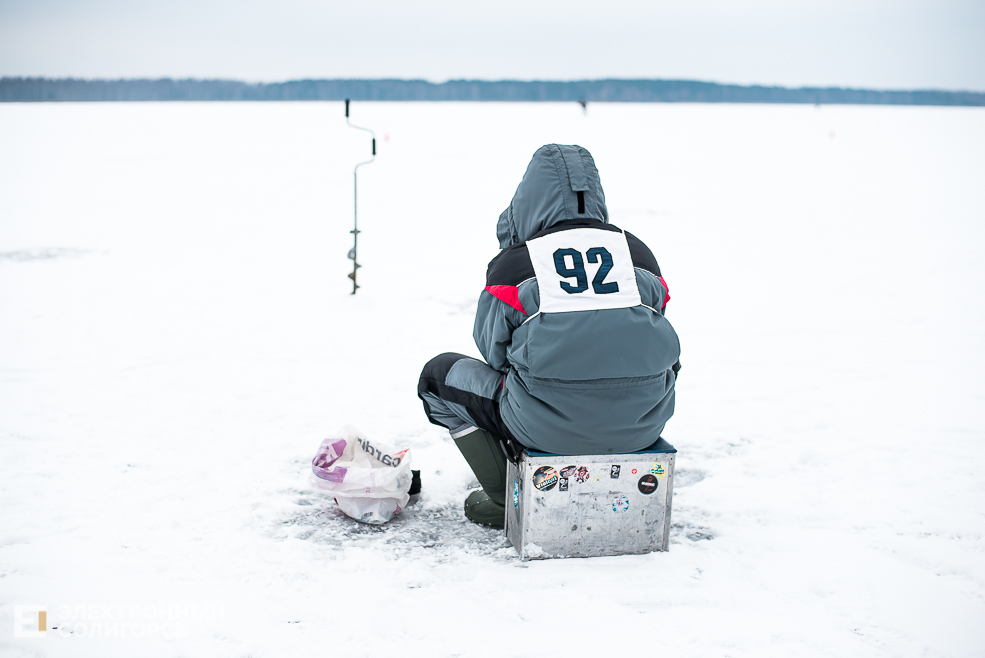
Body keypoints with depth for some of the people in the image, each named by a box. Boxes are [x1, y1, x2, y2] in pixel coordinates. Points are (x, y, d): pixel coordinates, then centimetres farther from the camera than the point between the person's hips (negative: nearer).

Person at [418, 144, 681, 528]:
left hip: (547, 428, -3)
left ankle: (507, 500, 18)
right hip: (640, 427, 4)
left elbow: (493, 350, 5)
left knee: (439, 374, 19)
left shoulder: (512, 264, -4)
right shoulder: (638, 252, 6)